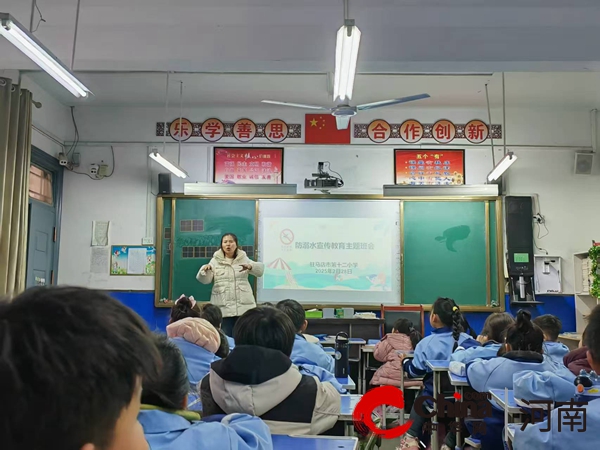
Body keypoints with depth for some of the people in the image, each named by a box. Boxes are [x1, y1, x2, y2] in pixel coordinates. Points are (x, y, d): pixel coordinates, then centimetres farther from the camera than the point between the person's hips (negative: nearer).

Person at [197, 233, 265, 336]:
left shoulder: (244, 259, 10)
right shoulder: (215, 261, 7)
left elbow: (260, 269, -2)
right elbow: (205, 280, -2)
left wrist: (250, 266, -24)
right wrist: (205, 270, -25)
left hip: (244, 306, 1)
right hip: (223, 307, -1)